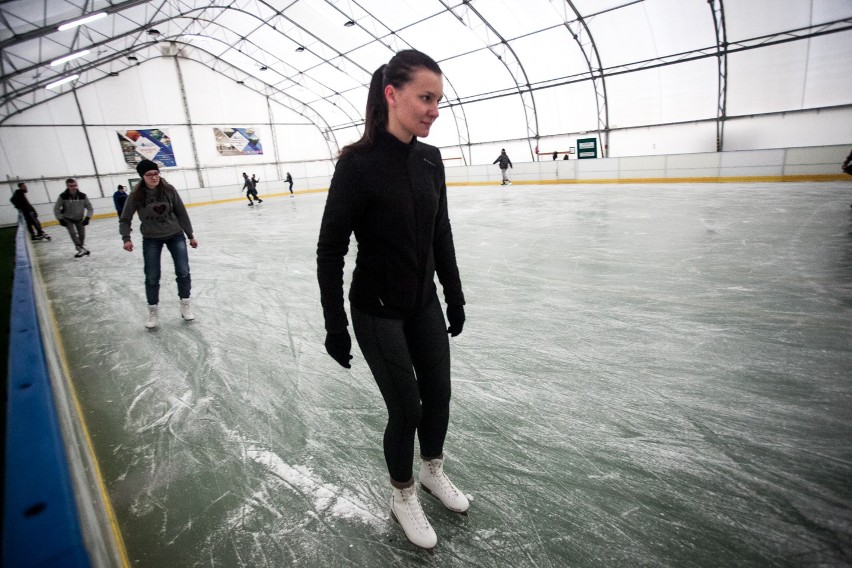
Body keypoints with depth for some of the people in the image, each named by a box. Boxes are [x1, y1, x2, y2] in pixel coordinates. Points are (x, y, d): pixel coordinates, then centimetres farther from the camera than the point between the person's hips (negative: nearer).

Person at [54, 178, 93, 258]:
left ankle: (82, 247, 30)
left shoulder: (82, 196, -16)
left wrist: (87, 217, -16)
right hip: (68, 219, -2)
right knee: (73, 233, -18)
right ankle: (81, 249, -14)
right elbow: (56, 209, -9)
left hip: (79, 219, 2)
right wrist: (60, 219, -15)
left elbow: (90, 208, -6)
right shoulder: (63, 196, -19)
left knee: (82, 234, 4)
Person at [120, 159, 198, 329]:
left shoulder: (169, 189, -10)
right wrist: (126, 238, -19)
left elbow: (181, 213, -2)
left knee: (183, 272, -1)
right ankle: (153, 310, 21)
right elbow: (125, 219, -4)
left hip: (175, 235, 1)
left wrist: (190, 235, 1)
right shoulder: (136, 195, -12)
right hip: (151, 239, 0)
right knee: (152, 277, 3)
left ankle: (185, 304, 19)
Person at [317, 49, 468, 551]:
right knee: (406, 407, 5)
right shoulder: (359, 163, -18)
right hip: (377, 311, -6)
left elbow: (441, 235, 8)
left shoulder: (430, 159, 1)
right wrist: (335, 325, -13)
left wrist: (455, 296, 10)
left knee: (438, 393, 15)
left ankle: (433, 472, 45)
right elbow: (330, 249, -14)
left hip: (424, 303, 6)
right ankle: (403, 497, 35)